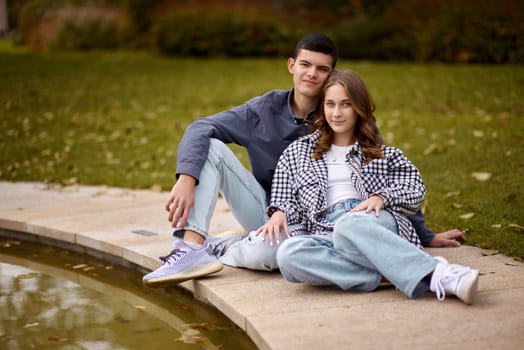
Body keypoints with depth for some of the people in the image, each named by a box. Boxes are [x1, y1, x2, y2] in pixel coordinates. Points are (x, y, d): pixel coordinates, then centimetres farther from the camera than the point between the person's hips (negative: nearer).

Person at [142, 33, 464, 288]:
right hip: (264, 209, 3)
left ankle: (221, 249, -3)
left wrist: (425, 235, -5)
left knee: (264, 253, -39)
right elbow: (201, 129, -12)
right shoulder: (265, 109, -5)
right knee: (210, 147, -17)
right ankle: (192, 248, -28)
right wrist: (187, 179, -31)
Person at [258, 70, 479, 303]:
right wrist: (279, 213, -4)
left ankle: (435, 276, -50)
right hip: (326, 232, 1)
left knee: (350, 225, -40)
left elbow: (415, 189, 11)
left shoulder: (383, 155, 24)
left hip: (378, 225, -1)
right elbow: (285, 201, 20)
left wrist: (381, 197, -10)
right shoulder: (297, 152, 26)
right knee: (287, 253, -36)